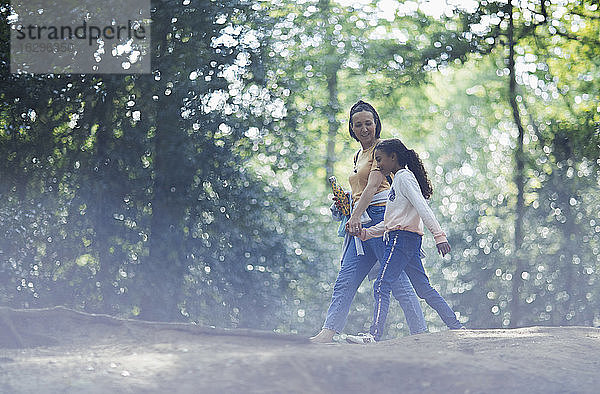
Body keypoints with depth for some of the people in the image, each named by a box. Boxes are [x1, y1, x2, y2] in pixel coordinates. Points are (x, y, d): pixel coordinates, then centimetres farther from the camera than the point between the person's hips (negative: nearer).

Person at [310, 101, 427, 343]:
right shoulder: (359, 155, 23)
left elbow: (373, 187, -17)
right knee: (345, 281, -2)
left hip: (379, 215, -9)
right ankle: (329, 331, -9)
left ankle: (420, 332, -5)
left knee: (396, 280, -9)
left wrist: (356, 217, -29)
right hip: (361, 222, 9)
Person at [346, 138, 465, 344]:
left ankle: (375, 335, -26)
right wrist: (366, 233, 16)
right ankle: (456, 327, 8)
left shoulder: (404, 177, -4)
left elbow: (422, 208, -17)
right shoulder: (397, 180, 25)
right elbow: (390, 222, 26)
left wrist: (439, 235, -25)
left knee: (381, 286, -16)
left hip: (403, 238, -10)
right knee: (424, 288, 9)